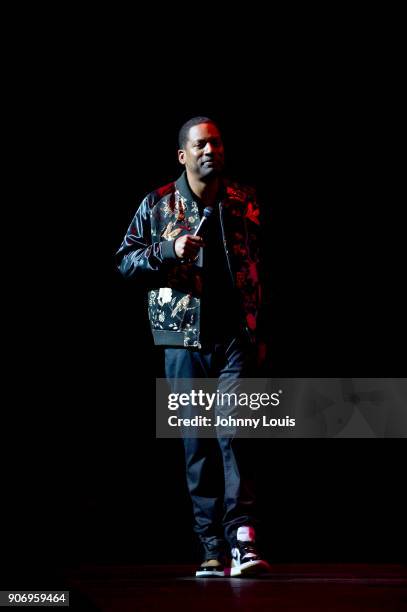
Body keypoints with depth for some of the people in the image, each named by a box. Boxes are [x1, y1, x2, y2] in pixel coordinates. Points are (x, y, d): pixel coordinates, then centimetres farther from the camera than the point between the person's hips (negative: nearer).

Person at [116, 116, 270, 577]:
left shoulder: (245, 203, 9)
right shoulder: (158, 205, 4)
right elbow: (125, 261, 5)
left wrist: (260, 332, 16)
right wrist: (169, 250, -13)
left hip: (236, 336, 0)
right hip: (184, 340, 1)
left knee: (233, 429, -16)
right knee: (198, 444, 3)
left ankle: (242, 538, -18)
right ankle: (213, 550, 8)